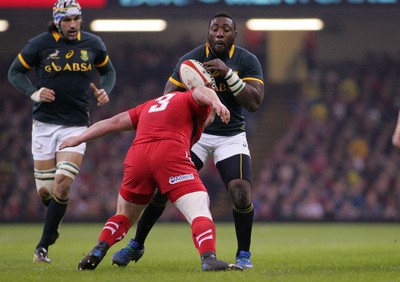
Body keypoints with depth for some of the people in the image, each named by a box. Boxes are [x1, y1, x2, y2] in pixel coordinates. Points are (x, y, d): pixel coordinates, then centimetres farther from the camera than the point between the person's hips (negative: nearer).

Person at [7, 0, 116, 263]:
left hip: (76, 125, 0)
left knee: (63, 185, -16)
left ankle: (44, 246, -4)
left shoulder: (92, 44, 2)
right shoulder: (40, 44, -4)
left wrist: (105, 91, -2)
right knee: (45, 190, 1)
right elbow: (15, 71, 6)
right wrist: (33, 93, -11)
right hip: (44, 124, 0)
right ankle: (53, 225, 37)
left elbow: (108, 70, 19)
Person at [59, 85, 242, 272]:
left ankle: (97, 252, 11)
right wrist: (216, 103, -24)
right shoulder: (189, 100, 21)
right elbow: (201, 92, -3)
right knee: (201, 213, -11)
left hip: (136, 155, 6)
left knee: (124, 216, 27)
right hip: (171, 153, -5)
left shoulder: (150, 105, 37)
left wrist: (79, 139, 47)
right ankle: (209, 259, -33)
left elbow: (113, 123, 39)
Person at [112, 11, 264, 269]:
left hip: (231, 136, -1)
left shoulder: (247, 61, -8)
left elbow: (255, 103, -19)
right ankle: (136, 245, 9)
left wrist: (228, 73, -28)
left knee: (241, 191, -20)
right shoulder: (191, 59, -8)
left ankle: (244, 254, 1)